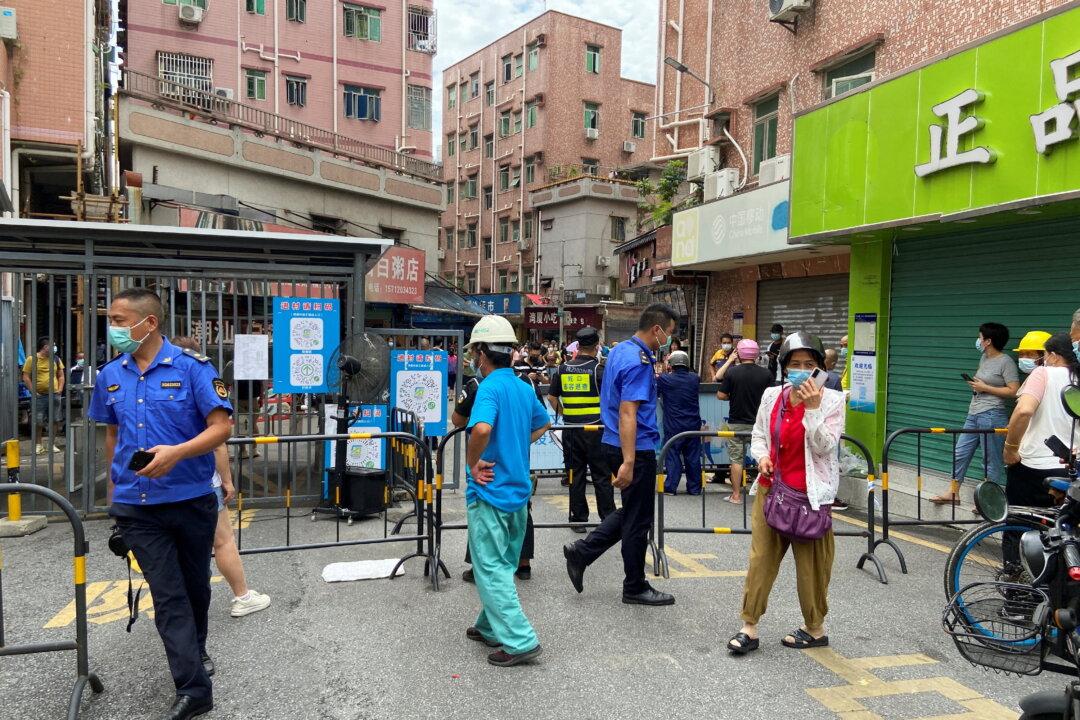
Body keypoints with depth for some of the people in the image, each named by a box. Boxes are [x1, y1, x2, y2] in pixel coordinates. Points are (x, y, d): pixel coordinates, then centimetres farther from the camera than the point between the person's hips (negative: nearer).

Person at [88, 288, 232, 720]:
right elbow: (112, 434, 17)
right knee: (168, 596, -2)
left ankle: (195, 652, 41)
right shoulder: (109, 376, 4)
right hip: (137, 507, 2)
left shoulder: (192, 367, -11)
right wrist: (115, 487, 19)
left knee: (195, 587, 17)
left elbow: (221, 427, -14)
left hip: (192, 501, -2)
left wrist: (176, 452, -29)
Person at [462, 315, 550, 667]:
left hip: (490, 491, -8)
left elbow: (481, 428, -37)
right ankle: (491, 627, 32)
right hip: (518, 489, 8)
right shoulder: (523, 387, 7)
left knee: (491, 569, 0)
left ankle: (519, 640, 0)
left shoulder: (490, 388, -18)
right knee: (503, 565, 19)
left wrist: (473, 463, -20)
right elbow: (543, 424, 24)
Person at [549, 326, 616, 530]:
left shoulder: (563, 369, 4)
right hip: (595, 429, -3)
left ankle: (578, 519, 14)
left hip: (571, 428, 3)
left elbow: (551, 397, 8)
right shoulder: (598, 369, -8)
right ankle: (608, 518, 11)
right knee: (601, 475, 5)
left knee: (575, 474, 9)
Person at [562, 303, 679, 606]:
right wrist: (628, 463, -28)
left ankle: (582, 551, 20)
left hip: (615, 444, 10)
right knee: (638, 520, 5)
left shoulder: (620, 350, 10)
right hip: (636, 448, -10)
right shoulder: (639, 362, -20)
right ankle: (635, 588, 20)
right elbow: (628, 413, -26)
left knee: (631, 512, 22)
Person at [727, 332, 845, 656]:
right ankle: (749, 628, 13)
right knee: (761, 558, 5)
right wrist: (761, 456, -5)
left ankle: (815, 629, 26)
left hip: (809, 493, -3)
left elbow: (825, 447, -13)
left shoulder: (831, 400, -5)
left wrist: (813, 408, -22)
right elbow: (758, 435, 15)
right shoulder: (772, 396, 4)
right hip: (771, 487, 3)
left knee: (811, 563, 6)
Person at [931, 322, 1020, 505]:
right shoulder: (984, 358, 15)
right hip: (973, 414, 9)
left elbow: (1014, 391, -16)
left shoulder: (1006, 362, -10)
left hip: (992, 416, -9)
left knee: (991, 461, -2)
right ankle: (953, 493, 17)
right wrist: (975, 384, 12)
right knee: (960, 454, 10)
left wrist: (985, 388, -14)